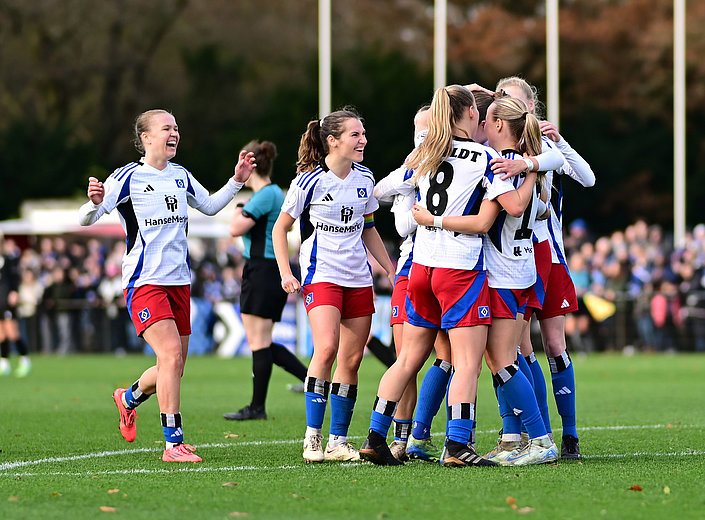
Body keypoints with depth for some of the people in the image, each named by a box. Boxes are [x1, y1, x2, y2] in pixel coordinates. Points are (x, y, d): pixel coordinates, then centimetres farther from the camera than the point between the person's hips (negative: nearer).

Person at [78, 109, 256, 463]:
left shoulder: (180, 176, 11)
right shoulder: (128, 177, -8)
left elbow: (209, 206, 28)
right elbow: (86, 219, -13)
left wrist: (237, 181, 14)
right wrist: (95, 203, -35)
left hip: (179, 281, 7)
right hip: (144, 282, -7)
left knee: (174, 367, 9)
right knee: (171, 354, -20)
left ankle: (129, 399, 40)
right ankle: (174, 443, -17)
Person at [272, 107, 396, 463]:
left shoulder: (364, 179, 8)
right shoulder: (309, 181, -7)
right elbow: (281, 227, 2)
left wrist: (391, 271, 19)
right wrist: (286, 274, -6)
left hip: (359, 279, 6)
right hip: (321, 275, -6)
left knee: (352, 360, 2)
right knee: (326, 348, -22)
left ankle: (338, 442, 10)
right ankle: (312, 438, -15)